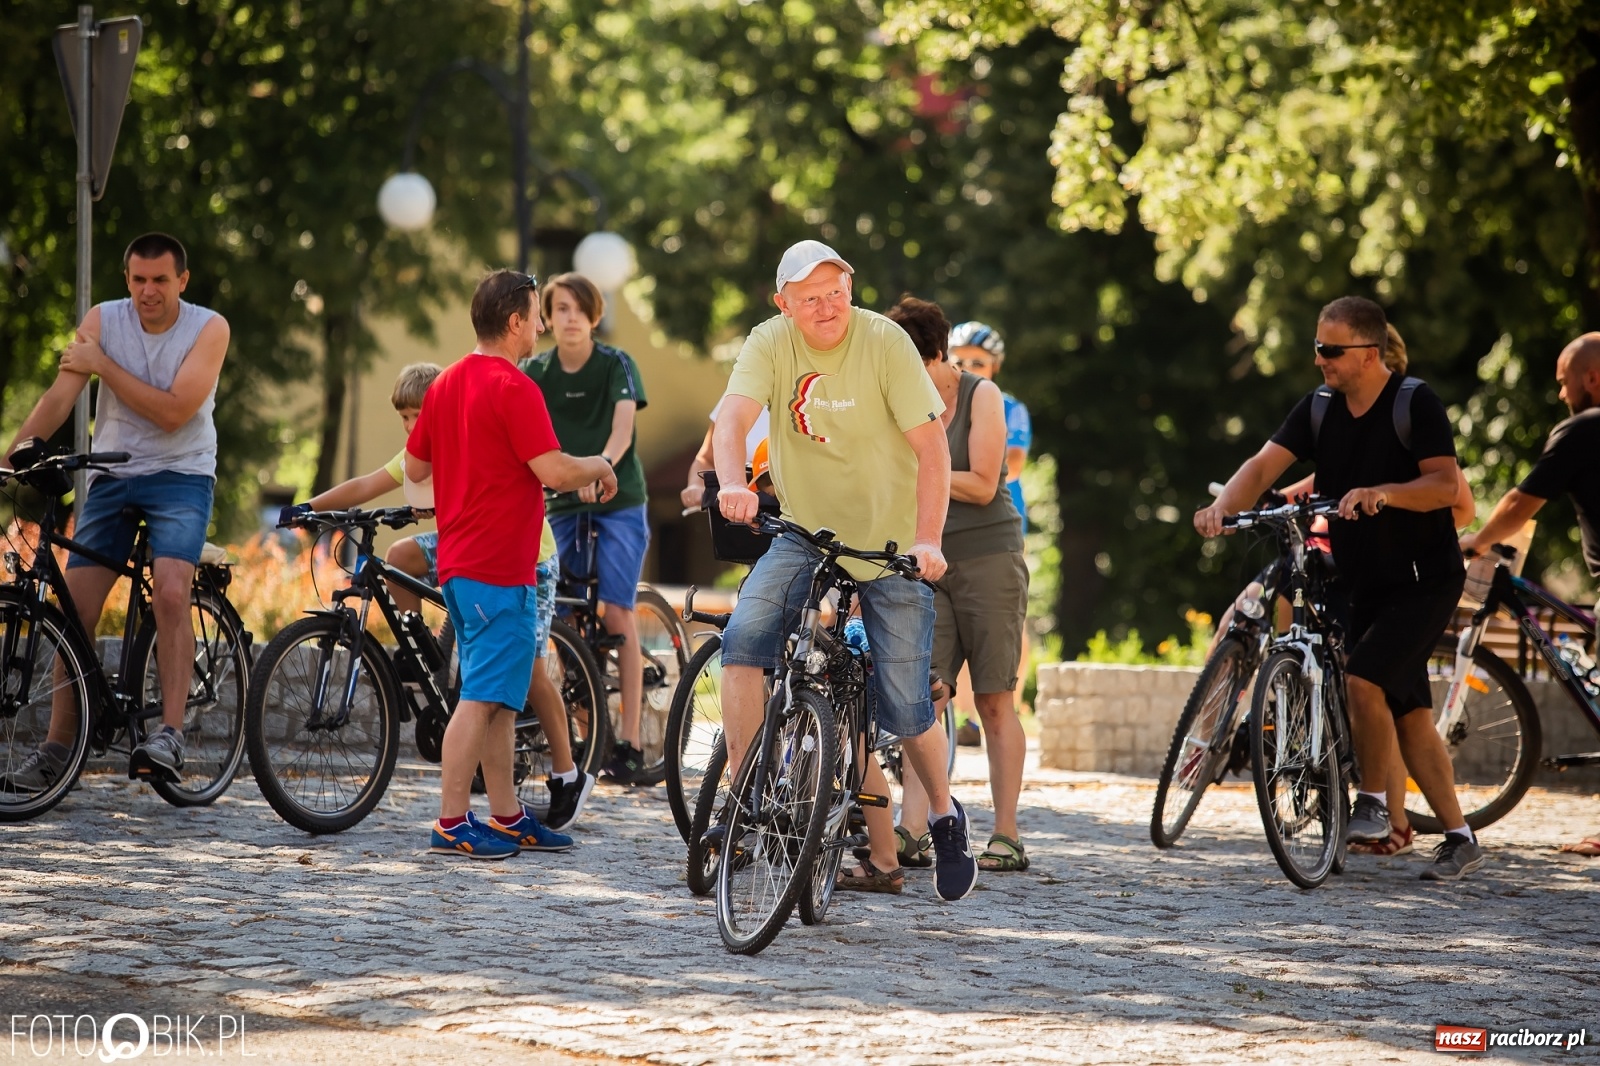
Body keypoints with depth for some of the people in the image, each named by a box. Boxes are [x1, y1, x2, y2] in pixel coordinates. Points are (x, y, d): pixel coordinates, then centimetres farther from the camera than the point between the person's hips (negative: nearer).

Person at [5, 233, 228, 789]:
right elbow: (61, 393, -11)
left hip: (180, 477, -3)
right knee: (75, 609, -3)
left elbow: (172, 412, -18)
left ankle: (170, 733, -27)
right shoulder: (103, 320, -1)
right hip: (112, 477, 3)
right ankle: (57, 747, 6)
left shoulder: (209, 328, -9)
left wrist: (102, 364, -15)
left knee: (170, 592, -26)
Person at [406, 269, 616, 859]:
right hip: (499, 567, -10)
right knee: (482, 699, -8)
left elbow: (414, 467, 20)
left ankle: (507, 817, 19)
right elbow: (555, 472, -21)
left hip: (457, 562, 10)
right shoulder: (513, 388, -15)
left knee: (500, 697, 14)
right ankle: (451, 824, -8)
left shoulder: (446, 384, 12)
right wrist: (600, 466, -1)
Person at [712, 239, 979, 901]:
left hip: (890, 544, -2)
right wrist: (732, 485, -44)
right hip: (805, 535, 2)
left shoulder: (884, 342, -15)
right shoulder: (770, 344, -8)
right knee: (744, 636, -24)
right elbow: (733, 417, -22)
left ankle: (945, 816, 26)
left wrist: (927, 541, -28)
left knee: (904, 709, -3)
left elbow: (930, 445, -17)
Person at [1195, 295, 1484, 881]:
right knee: (1408, 713, 7)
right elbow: (1265, 464, -9)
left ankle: (1373, 803, -5)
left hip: (1424, 580, -7)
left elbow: (1446, 483, -21)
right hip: (1364, 584, 7)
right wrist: (1224, 505, -28)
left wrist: (1383, 492, -38)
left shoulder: (1416, 403, -13)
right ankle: (1459, 839, 14)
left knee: (1363, 678, -24)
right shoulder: (1319, 410, 3)